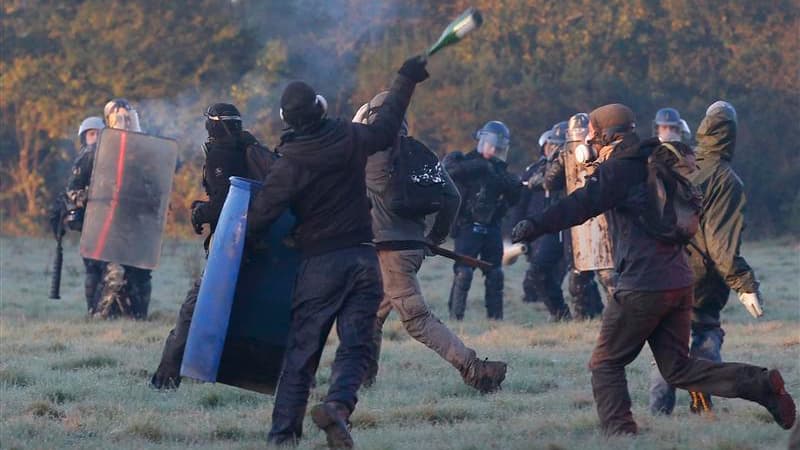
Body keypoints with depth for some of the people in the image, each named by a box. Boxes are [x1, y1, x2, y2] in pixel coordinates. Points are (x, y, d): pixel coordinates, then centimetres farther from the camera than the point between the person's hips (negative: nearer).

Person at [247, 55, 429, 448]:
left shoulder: (289, 164, -9)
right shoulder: (350, 139, -2)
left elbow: (261, 214, -9)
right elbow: (386, 127, 17)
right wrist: (404, 82, 31)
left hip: (319, 264, -2)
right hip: (363, 259, 2)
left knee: (302, 350, 5)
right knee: (355, 346, 0)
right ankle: (338, 403, -26)